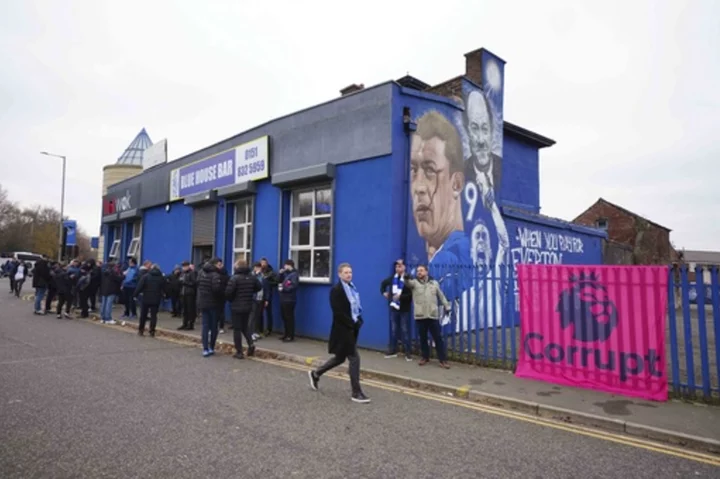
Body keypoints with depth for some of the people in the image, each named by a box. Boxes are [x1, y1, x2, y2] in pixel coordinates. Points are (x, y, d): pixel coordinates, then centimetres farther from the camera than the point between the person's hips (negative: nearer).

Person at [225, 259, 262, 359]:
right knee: (244, 327, 20)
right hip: (248, 306, 5)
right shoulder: (252, 277, 3)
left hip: (236, 307, -5)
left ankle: (239, 352, 6)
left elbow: (228, 292, -20)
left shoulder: (235, 278, -15)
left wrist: (230, 300, 0)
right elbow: (259, 287, 15)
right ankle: (251, 343, -1)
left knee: (237, 329, 4)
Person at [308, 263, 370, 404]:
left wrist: (359, 321, 0)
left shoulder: (352, 288, 11)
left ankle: (316, 374, 35)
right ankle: (356, 393, 6)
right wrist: (353, 324, -18)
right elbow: (338, 313, -19)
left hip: (352, 328, 9)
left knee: (340, 357, 18)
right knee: (354, 358, -5)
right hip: (343, 329, -9)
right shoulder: (336, 290, -14)